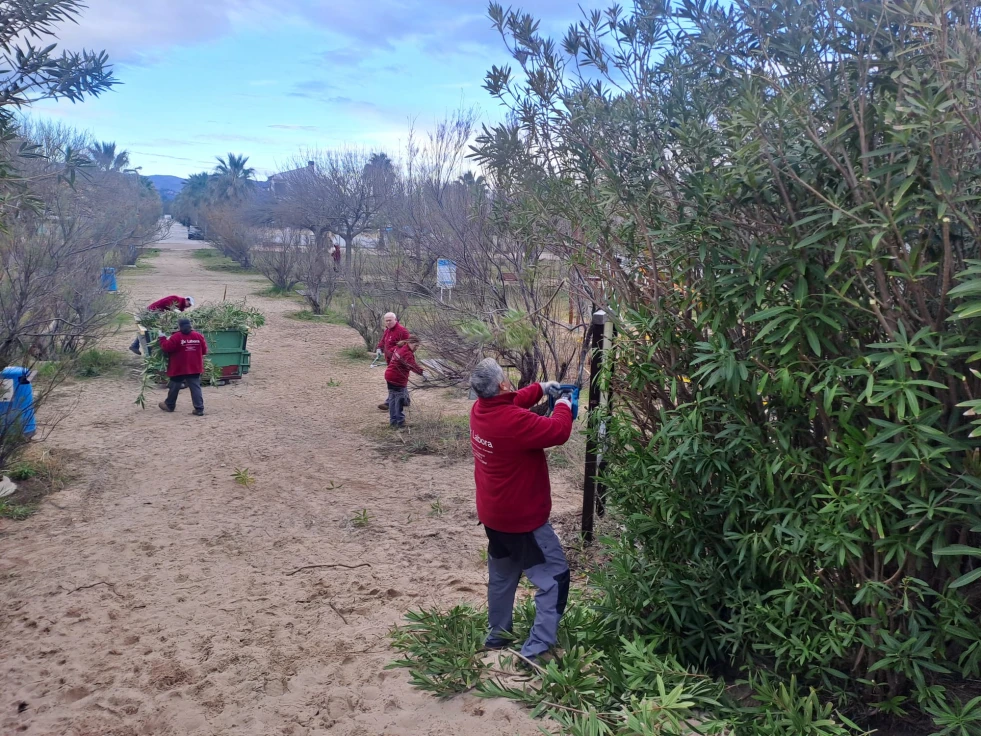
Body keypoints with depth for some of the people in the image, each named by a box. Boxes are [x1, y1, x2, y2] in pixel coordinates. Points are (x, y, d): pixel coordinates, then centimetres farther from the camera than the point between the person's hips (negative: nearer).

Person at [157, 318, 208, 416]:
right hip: (195, 368, 3)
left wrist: (162, 338, 5)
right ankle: (199, 409, -6)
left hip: (178, 368, -3)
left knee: (174, 387, 15)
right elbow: (204, 350, 6)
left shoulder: (176, 337, -13)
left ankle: (169, 405, 32)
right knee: (195, 388, 0)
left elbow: (166, 348, -10)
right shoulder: (199, 336, -1)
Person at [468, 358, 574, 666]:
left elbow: (512, 402, 17)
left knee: (502, 575, 24)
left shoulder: (480, 410, -3)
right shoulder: (513, 421, -31)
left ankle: (497, 634, 38)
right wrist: (563, 406, -7)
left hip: (493, 514, 9)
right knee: (554, 576, 2)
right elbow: (558, 432, -25)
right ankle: (536, 648, 1)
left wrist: (540, 388, 9)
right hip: (522, 517, -9)